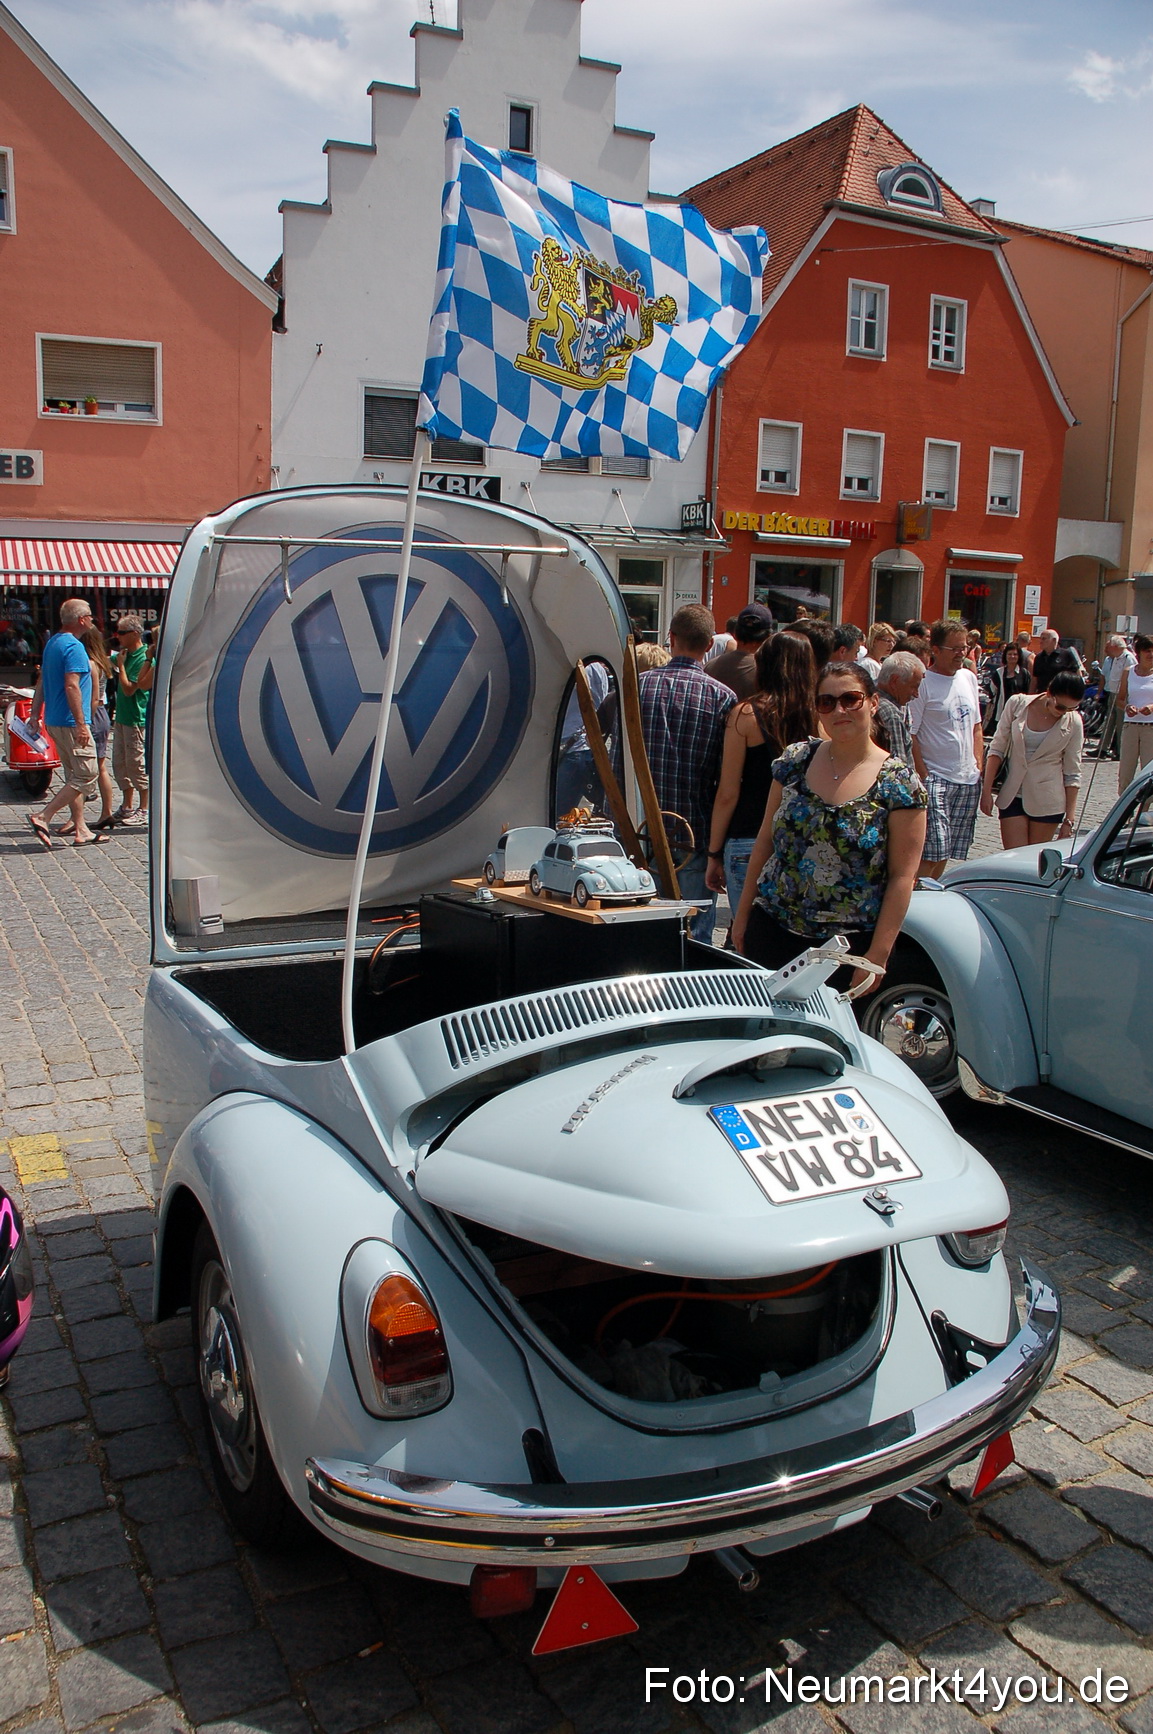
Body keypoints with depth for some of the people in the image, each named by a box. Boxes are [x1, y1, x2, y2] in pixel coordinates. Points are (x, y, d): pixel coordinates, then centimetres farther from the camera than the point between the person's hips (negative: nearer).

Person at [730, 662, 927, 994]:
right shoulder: (795, 760, 3)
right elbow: (765, 840, 9)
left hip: (849, 945, -3)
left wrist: (878, 955, -13)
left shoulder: (899, 784, -7)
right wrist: (743, 914, 9)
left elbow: (902, 876, -9)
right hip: (772, 929, 3)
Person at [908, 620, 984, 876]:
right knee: (933, 850, -13)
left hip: (968, 779, 7)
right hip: (936, 778, -7)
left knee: (947, 851, 10)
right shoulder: (923, 683, -9)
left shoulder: (969, 678, 13)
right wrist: (923, 776, -15)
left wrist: (979, 766, 11)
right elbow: (909, 734, -11)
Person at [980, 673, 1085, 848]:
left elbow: (1072, 773, -1)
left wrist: (1069, 819, -3)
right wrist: (987, 791, -3)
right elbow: (997, 749, 1)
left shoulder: (1073, 723, -5)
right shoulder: (1017, 704, -6)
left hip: (1047, 800, 0)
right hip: (1012, 796, 0)